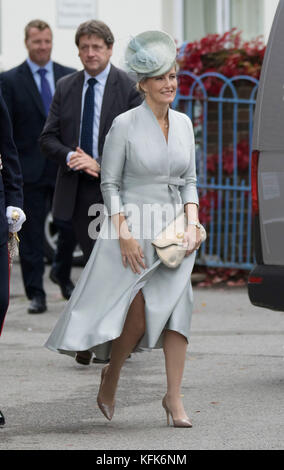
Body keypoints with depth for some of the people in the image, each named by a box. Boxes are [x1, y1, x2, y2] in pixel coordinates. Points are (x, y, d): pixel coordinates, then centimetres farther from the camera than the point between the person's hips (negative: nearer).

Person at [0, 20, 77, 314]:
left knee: (71, 227, 3)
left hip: (66, 168, 2)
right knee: (31, 234, 1)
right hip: (29, 170, -2)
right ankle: (36, 294, 7)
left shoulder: (70, 77, 8)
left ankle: (62, 273, 30)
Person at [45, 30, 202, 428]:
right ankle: (110, 379, 19)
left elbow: (189, 181, 13)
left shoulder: (184, 124, 8)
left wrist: (192, 223, -2)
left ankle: (174, 398, -2)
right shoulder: (125, 125, -7)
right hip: (133, 231, -4)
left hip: (173, 234, 4)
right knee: (138, 314, -8)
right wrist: (124, 234, -14)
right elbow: (110, 185, -5)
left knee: (176, 308, -6)